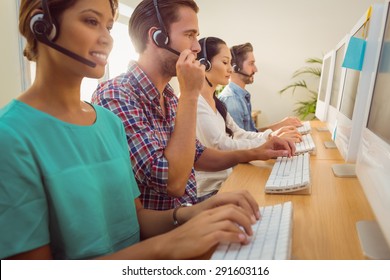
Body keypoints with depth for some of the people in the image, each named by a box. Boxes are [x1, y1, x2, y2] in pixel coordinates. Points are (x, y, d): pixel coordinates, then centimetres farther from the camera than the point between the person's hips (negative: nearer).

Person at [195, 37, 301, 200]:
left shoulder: (213, 100, 11)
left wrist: (271, 135, -5)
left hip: (223, 183, 8)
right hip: (206, 192, -8)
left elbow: (238, 134, 9)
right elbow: (222, 146, -24)